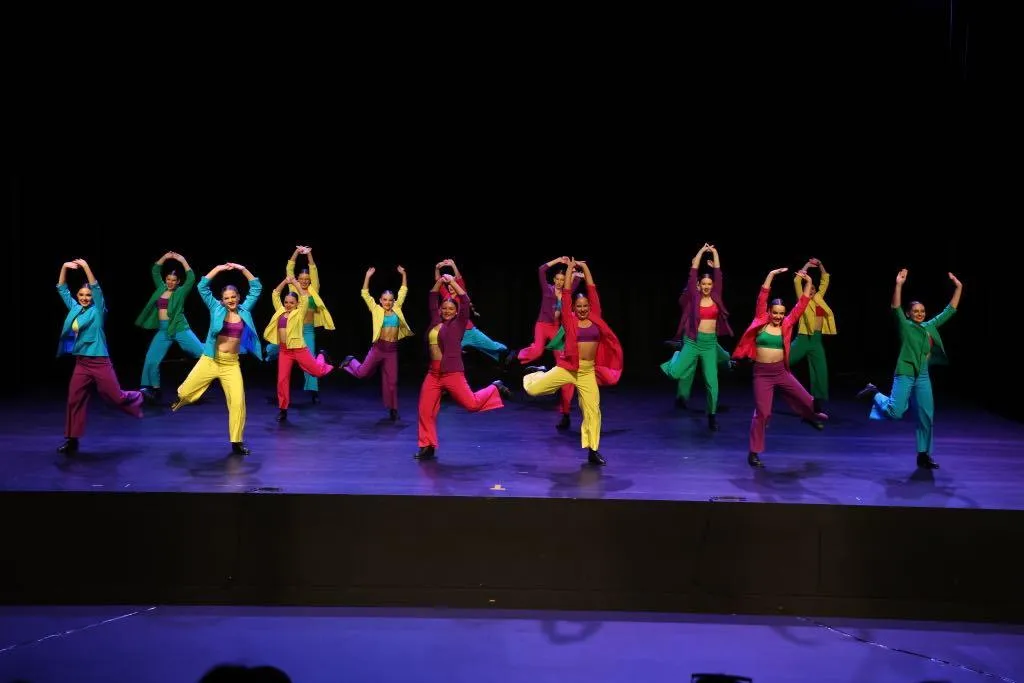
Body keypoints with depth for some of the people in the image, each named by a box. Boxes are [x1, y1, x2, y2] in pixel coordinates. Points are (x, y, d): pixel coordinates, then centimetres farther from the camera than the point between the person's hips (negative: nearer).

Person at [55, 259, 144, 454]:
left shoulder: (97, 310, -5)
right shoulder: (74, 308, 9)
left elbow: (97, 288, -18)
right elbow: (62, 288, 11)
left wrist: (86, 267, -27)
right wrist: (64, 268, -3)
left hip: (99, 362, -5)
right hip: (81, 363, 5)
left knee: (116, 397, 1)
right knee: (74, 400, 2)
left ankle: (138, 398, 33)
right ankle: (72, 440, 9)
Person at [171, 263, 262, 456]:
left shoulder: (244, 310, 5)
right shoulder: (217, 309, 1)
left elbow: (256, 288, 5)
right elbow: (202, 287, -4)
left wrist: (242, 269, -3)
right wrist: (217, 269, -9)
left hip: (231, 364, 1)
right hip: (210, 360, -1)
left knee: (237, 401, -9)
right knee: (186, 392, 3)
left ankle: (237, 442, 1)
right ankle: (180, 399, 44)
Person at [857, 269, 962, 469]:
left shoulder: (931, 326, 13)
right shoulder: (905, 325, -2)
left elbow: (950, 310, 18)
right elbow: (896, 308, -18)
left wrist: (958, 288, 11)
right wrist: (899, 285, -31)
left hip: (923, 377, 6)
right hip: (905, 374, -6)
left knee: (926, 417, 3)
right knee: (895, 412, -16)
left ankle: (923, 456, 11)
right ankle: (875, 394, 14)